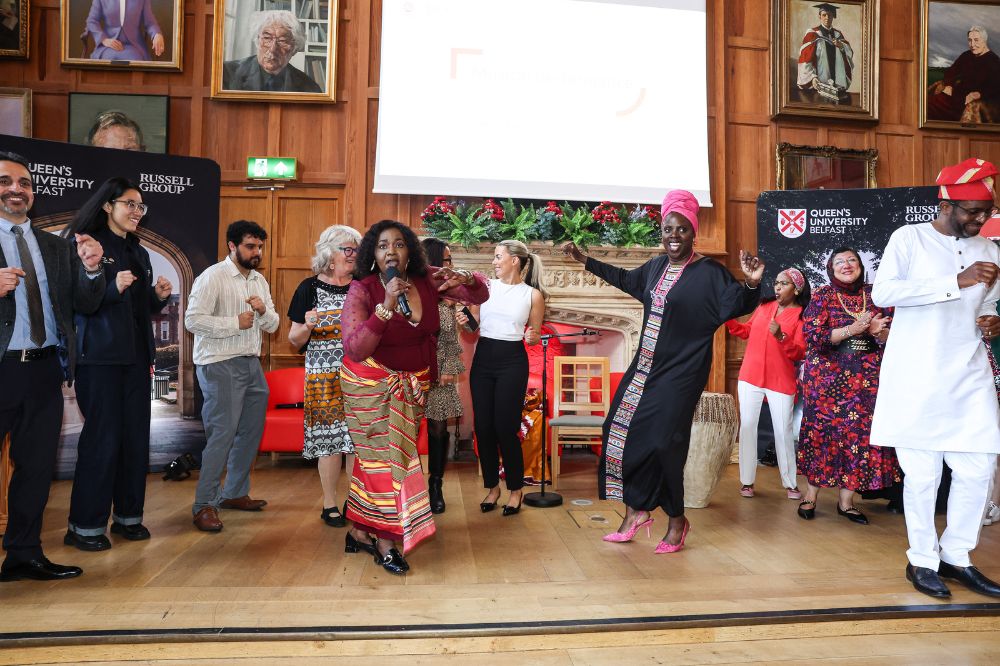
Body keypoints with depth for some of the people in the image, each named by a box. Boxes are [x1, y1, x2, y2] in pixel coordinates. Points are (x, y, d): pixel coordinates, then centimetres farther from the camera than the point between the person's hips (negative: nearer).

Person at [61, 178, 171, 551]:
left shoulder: (139, 253, 17)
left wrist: (160, 296, 1)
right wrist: (113, 288, -24)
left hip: (136, 355, 7)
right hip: (99, 356, -7)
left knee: (136, 435, 8)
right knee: (102, 437, -4)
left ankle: (128, 516, 19)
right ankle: (86, 525, 8)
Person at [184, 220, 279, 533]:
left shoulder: (259, 280, 14)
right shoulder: (213, 277, -9)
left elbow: (273, 325, 13)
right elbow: (193, 320, -18)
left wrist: (264, 311, -8)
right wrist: (235, 323, -17)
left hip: (251, 364, 8)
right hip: (220, 366, -8)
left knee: (251, 432, 13)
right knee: (222, 434, -9)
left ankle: (235, 493, 27)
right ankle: (204, 504, 1)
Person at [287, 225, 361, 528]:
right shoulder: (310, 288, 1)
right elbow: (295, 341, 2)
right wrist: (307, 326, -17)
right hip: (324, 377, -2)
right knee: (329, 438, 1)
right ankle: (330, 505, 16)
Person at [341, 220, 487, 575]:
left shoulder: (427, 280, -7)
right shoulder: (362, 290, -17)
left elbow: (480, 295, -2)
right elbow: (355, 349, -27)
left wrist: (464, 279, -25)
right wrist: (387, 305, -34)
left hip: (412, 383, 4)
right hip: (372, 383, -4)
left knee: (376, 455, 11)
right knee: (385, 456, -1)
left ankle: (360, 532, 26)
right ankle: (384, 543, 14)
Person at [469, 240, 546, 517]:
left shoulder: (533, 294, 2)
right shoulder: (485, 286, 8)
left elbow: (535, 336, 8)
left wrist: (532, 337, -14)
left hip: (512, 361, -3)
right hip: (483, 359, 3)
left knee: (506, 427, -3)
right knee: (483, 426, 5)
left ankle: (516, 488, 17)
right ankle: (492, 486, 23)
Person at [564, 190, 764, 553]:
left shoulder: (709, 273, -11)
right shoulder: (656, 267, 9)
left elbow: (738, 305, -20)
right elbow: (625, 279, 27)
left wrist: (751, 284, -42)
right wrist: (584, 259, 30)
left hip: (680, 374, -7)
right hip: (644, 368, 7)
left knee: (662, 442, -7)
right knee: (623, 431, 8)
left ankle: (677, 520, 16)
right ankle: (635, 510, 24)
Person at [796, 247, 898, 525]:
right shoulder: (822, 295, 0)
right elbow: (813, 337, -11)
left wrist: (876, 331, -17)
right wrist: (853, 329, -19)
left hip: (867, 379, 3)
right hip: (827, 376, -2)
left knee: (860, 433, 0)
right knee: (822, 431, -1)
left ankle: (846, 500, 10)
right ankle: (811, 495, 10)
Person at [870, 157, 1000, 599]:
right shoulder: (909, 238, -3)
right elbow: (882, 293, -18)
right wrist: (957, 282, -21)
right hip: (917, 378, -5)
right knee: (922, 473, 0)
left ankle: (956, 556, 23)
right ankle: (923, 560, 17)